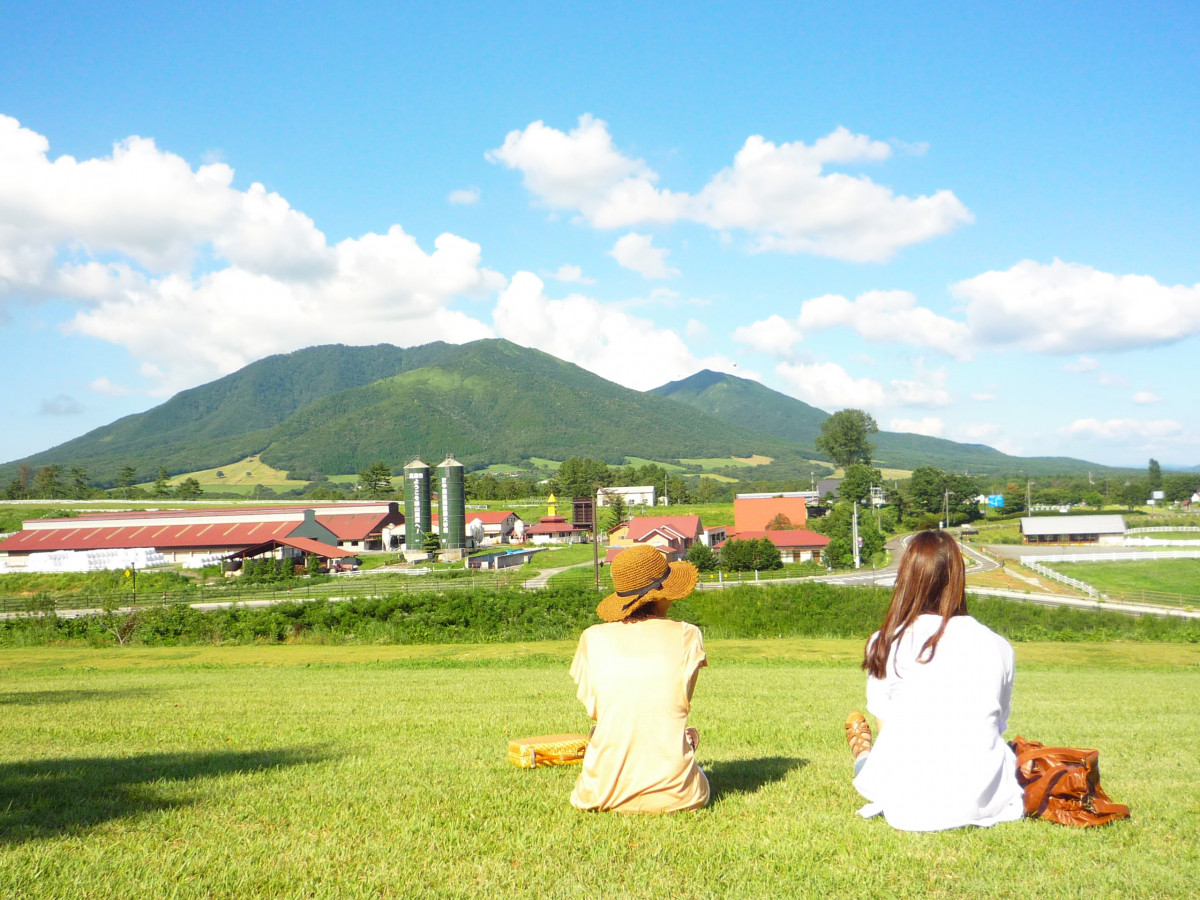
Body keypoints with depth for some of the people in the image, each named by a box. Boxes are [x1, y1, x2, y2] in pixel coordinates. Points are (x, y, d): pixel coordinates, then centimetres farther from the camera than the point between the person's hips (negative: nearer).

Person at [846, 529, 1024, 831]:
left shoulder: (886, 643, -5)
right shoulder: (998, 647, -2)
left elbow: (886, 730, 3)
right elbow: (998, 724, 10)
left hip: (906, 805, 0)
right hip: (982, 802, 1)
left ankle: (862, 758, 57)